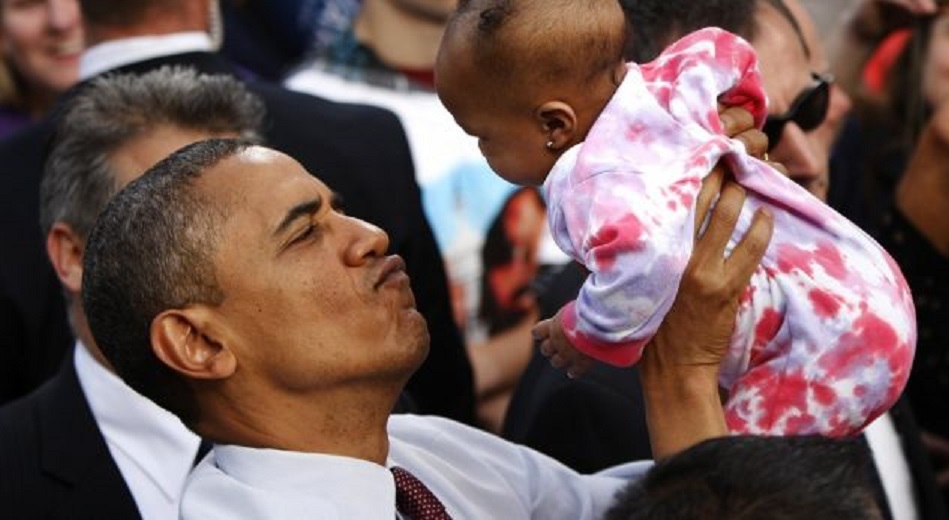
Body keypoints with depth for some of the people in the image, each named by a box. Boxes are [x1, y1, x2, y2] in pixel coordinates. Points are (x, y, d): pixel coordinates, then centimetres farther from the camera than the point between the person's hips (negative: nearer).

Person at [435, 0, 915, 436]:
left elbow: (642, 256, -48)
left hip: (832, 341, -10)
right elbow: (719, 51, 21)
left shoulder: (596, 184, -27)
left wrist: (590, 335, -28)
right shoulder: (657, 90, 2)